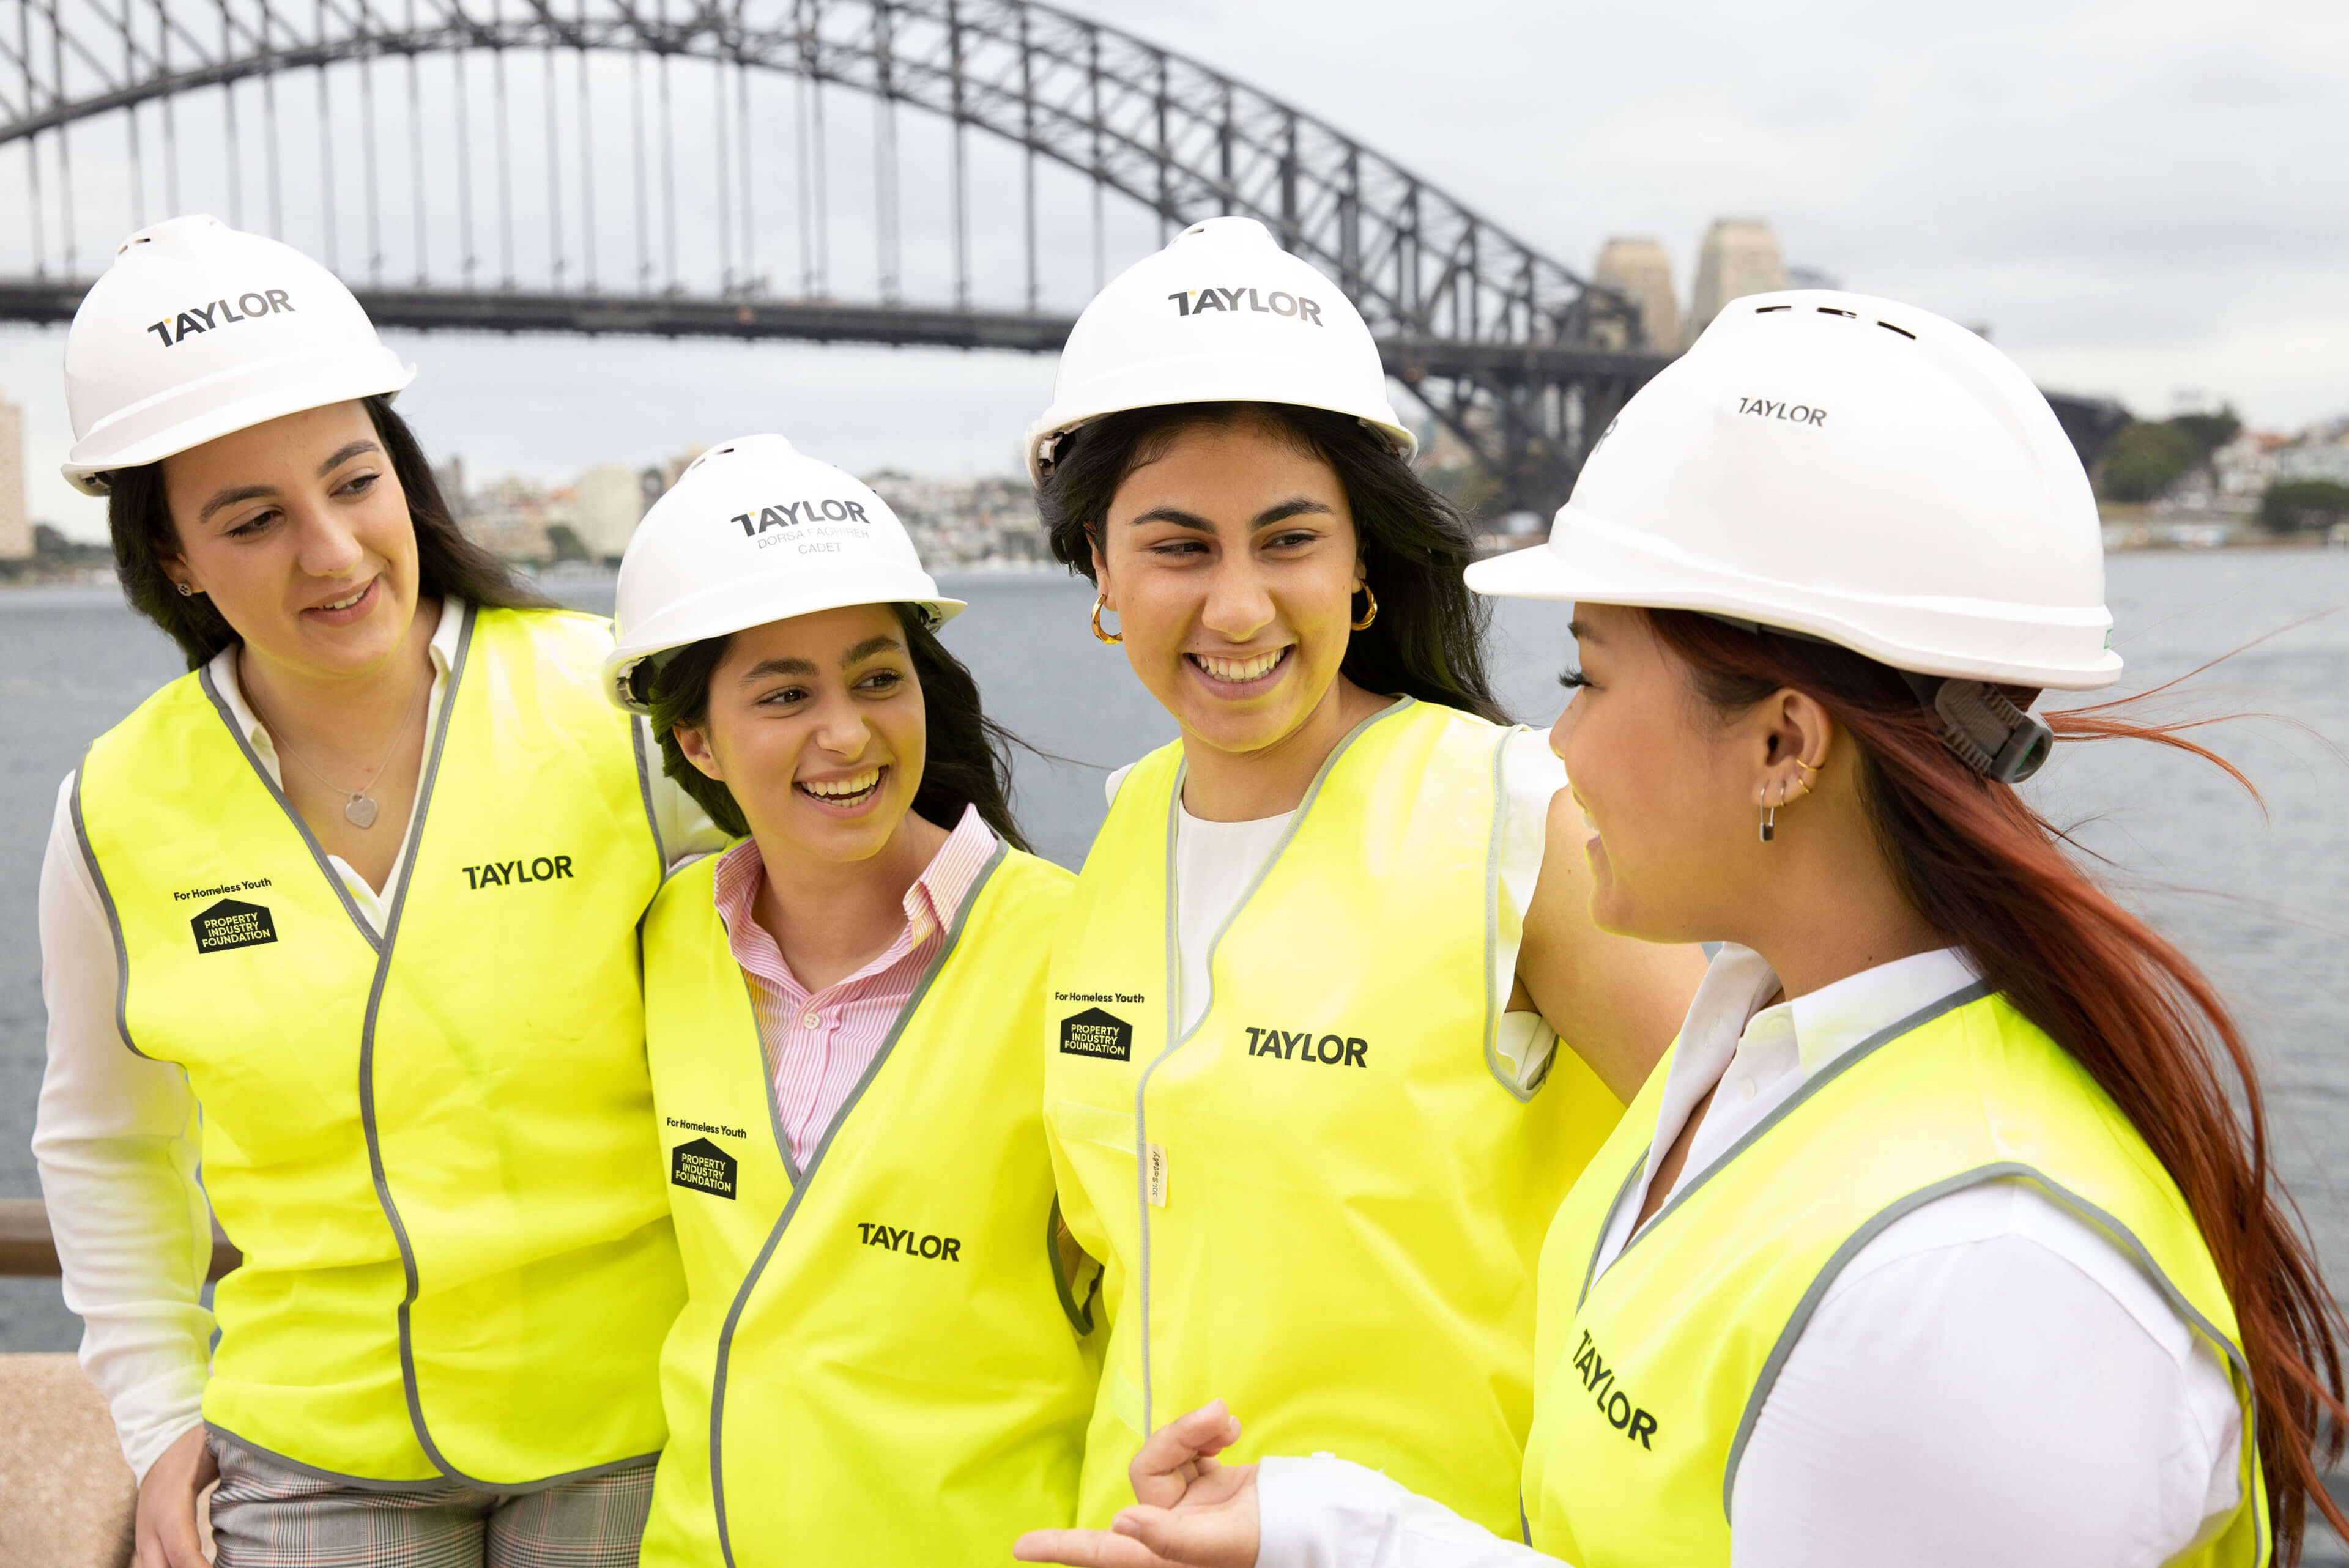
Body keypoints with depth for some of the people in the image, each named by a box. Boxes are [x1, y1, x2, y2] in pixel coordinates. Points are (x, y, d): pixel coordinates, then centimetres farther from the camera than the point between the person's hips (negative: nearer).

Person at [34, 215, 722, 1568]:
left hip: (634, 1428, -2)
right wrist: (159, 1415, 10)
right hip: (319, 1459, 2)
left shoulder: (618, 707, -13)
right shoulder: (123, 813, -2)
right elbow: (104, 1143, 15)